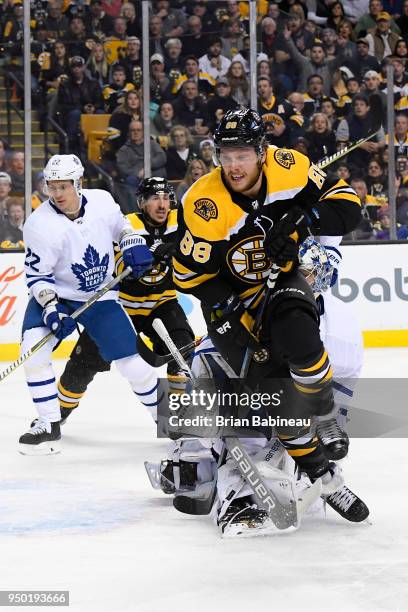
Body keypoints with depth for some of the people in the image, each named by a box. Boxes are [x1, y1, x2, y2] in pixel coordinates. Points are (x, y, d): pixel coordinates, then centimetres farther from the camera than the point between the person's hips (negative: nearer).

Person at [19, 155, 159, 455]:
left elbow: (120, 225, 11)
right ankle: (49, 425, -10)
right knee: (33, 349, -24)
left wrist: (133, 243, -7)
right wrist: (51, 307, -28)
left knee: (132, 361, 0)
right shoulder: (41, 224, -21)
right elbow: (36, 274, -15)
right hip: (55, 295, -2)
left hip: (100, 297, 2)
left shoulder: (102, 201, -12)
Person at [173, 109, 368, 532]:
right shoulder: (204, 205, -25)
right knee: (272, 385, -10)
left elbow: (346, 204, -10)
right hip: (231, 296, -2)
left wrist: (302, 220, -28)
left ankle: (328, 424, -7)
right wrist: (235, 307, -23)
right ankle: (320, 474, 4)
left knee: (300, 341, -29)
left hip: (282, 279, 2)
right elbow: (190, 275, -16)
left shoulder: (288, 168, -17)